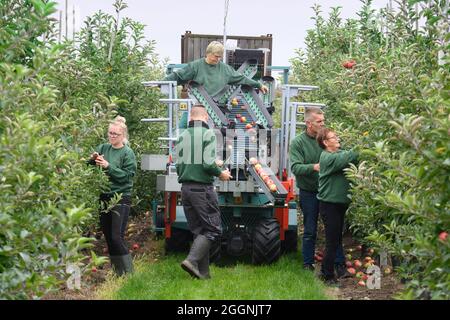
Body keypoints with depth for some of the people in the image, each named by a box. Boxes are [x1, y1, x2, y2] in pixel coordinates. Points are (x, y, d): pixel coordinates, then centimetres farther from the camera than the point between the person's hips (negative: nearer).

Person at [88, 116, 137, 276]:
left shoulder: (128, 153, -6)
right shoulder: (103, 148, 8)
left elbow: (127, 175, -14)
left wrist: (108, 166, -21)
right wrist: (92, 159, -13)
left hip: (121, 198, -6)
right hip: (104, 197, 6)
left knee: (117, 237, -11)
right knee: (108, 236, 10)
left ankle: (127, 272, 0)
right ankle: (116, 271, 20)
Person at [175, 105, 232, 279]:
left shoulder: (182, 136, 10)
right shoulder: (208, 134, -8)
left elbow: (178, 165, 8)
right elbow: (208, 163, -17)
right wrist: (221, 174, 0)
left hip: (185, 188, 7)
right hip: (202, 188, -7)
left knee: (198, 231, 12)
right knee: (213, 229, 1)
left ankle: (203, 272, 11)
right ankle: (192, 260, -16)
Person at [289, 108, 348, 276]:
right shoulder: (298, 142, -8)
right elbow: (295, 167, -17)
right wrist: (313, 167, -33)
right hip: (309, 193, -2)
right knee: (310, 231, 9)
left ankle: (340, 264, 11)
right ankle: (308, 264, 22)